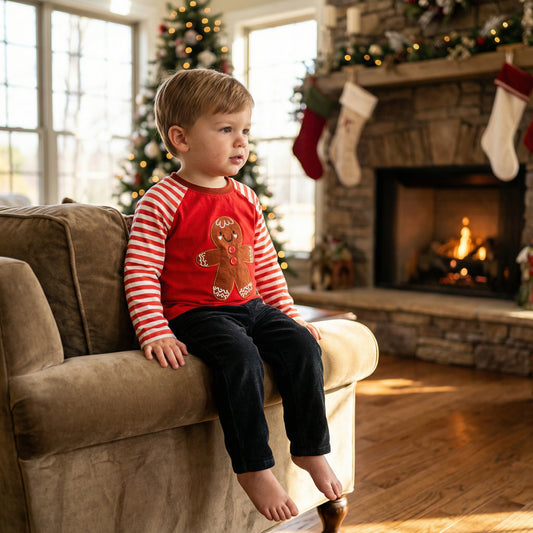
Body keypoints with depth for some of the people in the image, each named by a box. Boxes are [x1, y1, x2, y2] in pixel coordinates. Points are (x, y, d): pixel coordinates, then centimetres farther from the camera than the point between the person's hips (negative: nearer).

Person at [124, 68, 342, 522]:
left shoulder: (246, 199, 12)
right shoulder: (161, 203, -8)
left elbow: (266, 264, 19)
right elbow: (140, 274, -12)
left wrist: (288, 313, 16)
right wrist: (156, 333, -20)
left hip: (251, 307, 7)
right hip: (195, 312, -6)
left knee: (302, 344, -14)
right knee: (241, 357, -32)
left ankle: (311, 449, 1)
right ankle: (254, 469, -19)